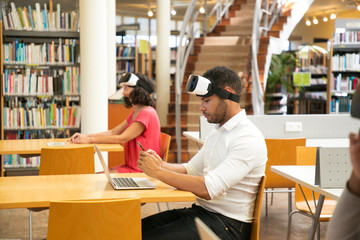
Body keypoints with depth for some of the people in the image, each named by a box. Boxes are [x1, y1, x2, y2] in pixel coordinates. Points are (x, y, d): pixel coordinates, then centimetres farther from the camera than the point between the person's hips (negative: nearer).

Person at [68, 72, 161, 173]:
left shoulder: (147, 113, -16)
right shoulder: (135, 113, 19)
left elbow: (122, 138, -20)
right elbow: (112, 132, 12)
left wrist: (90, 140, -17)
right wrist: (85, 136, 0)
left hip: (141, 170, -9)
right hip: (130, 166, 9)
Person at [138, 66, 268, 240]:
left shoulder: (248, 139, -18)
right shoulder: (217, 133, 14)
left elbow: (209, 189, -25)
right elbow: (190, 169, 18)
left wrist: (158, 172, -19)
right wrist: (160, 164, -3)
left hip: (228, 225, -9)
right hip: (202, 211, 9)